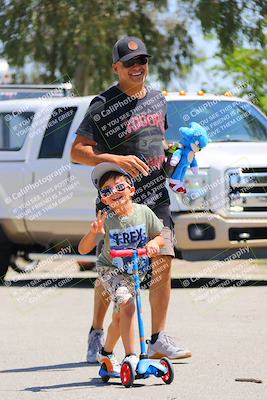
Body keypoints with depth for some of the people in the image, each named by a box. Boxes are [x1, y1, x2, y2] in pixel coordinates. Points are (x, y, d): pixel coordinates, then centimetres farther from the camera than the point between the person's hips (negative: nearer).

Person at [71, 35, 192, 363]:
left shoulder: (158, 99, 13)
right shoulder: (103, 106, -7)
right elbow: (77, 152, -13)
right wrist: (117, 160, -25)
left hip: (156, 197, 5)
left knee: (163, 261, -7)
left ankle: (158, 340, -1)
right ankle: (96, 334, 21)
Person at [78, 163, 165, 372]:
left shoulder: (143, 212, -14)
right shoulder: (106, 220, -21)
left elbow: (160, 236, -1)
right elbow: (83, 249, -23)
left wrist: (154, 243, -24)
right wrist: (93, 233, -42)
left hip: (135, 270, 4)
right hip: (110, 269, -4)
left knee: (119, 317, 13)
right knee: (127, 305, -26)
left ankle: (106, 354, 37)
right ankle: (131, 357, -27)